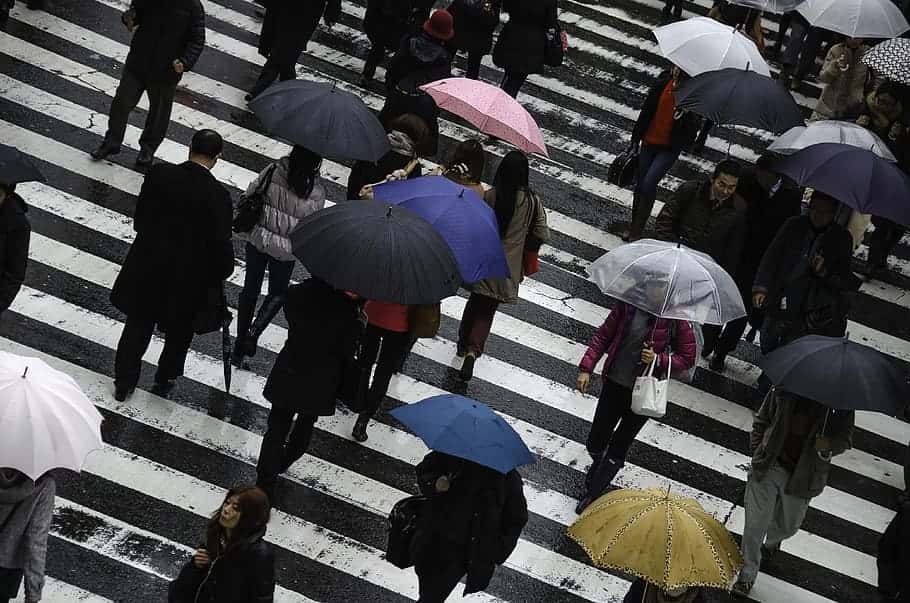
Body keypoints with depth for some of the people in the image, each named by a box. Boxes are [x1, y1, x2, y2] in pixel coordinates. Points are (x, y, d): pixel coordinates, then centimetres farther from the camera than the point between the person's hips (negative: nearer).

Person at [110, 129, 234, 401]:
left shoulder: (158, 174, -13)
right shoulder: (218, 195, -23)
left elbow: (140, 219, -2)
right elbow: (220, 243, -15)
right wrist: (223, 271, 4)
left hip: (148, 267, 2)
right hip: (189, 277, -2)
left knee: (138, 325, 22)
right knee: (179, 332, 23)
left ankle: (123, 382, 33)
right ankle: (165, 380, 41)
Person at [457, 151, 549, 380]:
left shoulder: (490, 196, -13)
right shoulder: (532, 201, -11)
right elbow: (543, 235, -6)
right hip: (509, 268, 0)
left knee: (475, 303, 22)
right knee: (487, 311, 8)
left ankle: (463, 344, 36)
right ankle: (473, 350, -9)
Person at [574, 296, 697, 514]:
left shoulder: (675, 319, -16)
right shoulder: (627, 304, -10)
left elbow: (688, 359, -6)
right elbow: (603, 336, 1)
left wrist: (658, 360, -22)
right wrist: (586, 369, -4)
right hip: (614, 383, 2)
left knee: (618, 449, 7)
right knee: (595, 442, 10)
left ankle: (592, 493, 26)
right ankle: (599, 465, 46)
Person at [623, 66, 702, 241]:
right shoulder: (663, 83, -4)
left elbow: (694, 126, -12)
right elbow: (647, 110, 5)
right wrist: (636, 138, 8)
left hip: (670, 148, -4)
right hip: (650, 142, 4)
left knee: (649, 184, -15)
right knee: (640, 185, 12)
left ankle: (637, 229, -2)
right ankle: (634, 225, 29)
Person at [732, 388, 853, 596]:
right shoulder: (784, 387, -7)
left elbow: (845, 437, -2)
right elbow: (761, 420, 6)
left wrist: (828, 445, -24)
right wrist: (757, 450, 1)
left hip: (803, 475, 1)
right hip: (769, 466, -1)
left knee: (789, 524, 21)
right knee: (755, 521, 0)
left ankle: (772, 541, 56)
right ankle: (747, 574, 16)